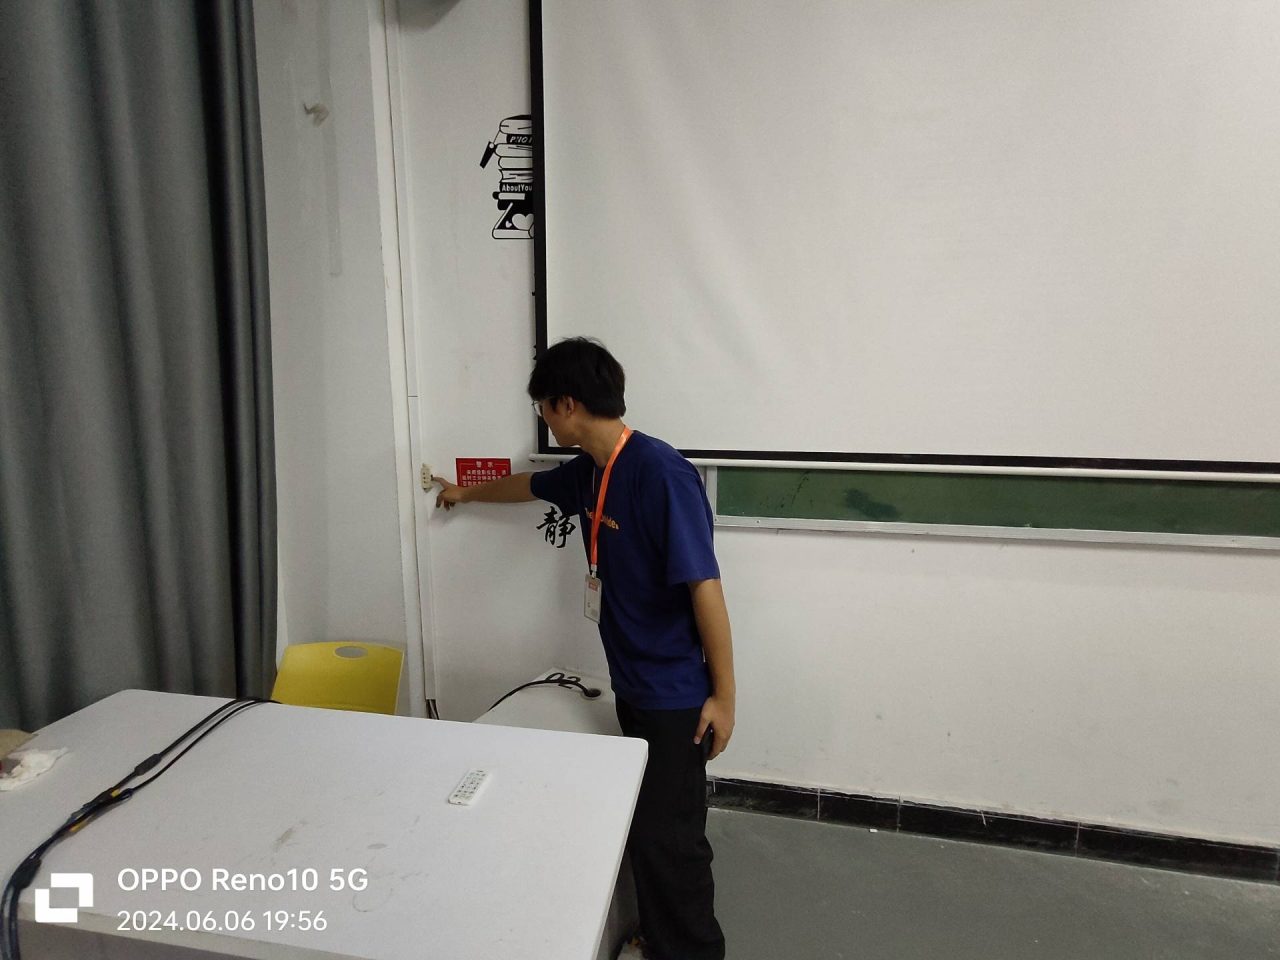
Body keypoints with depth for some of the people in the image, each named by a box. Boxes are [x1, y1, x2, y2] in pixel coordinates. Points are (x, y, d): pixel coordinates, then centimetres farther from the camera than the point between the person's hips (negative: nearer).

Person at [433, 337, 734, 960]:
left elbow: (704, 587, -22)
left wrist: (723, 695, -17)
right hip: (631, 682, 8)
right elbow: (529, 486, 26)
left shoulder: (659, 471, -23)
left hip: (674, 693, -8)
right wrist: (466, 494, 43)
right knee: (644, 823, 19)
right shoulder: (591, 470, 4)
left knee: (667, 835, 3)